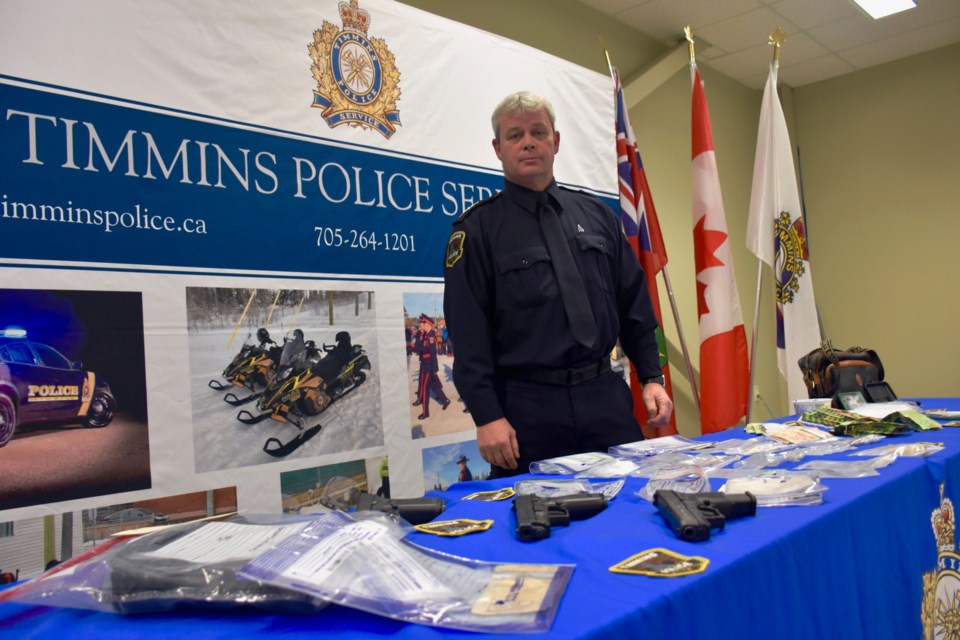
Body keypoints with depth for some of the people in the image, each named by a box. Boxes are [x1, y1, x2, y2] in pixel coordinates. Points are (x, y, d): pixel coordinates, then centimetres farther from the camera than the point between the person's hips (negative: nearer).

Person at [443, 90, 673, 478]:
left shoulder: (596, 215, 10)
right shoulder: (478, 229, -3)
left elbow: (634, 304, 12)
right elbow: (469, 330, -9)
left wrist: (651, 378, 5)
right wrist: (487, 417, -14)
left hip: (605, 396, 4)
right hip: (526, 406, -3)